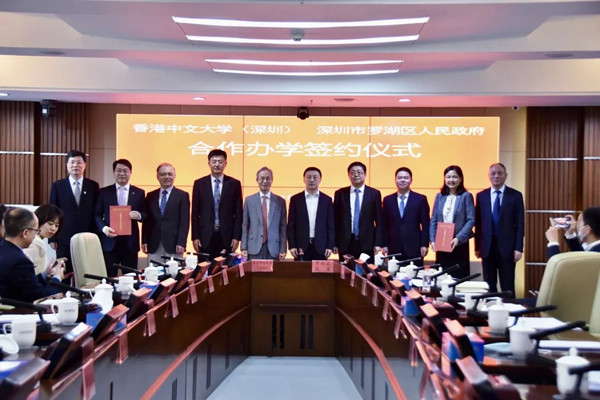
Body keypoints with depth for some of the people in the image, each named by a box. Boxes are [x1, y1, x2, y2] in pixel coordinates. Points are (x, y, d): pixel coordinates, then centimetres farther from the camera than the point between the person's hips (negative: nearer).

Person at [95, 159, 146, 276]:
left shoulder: (139, 193, 8)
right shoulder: (104, 192, 7)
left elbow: (145, 215, 10)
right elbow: (97, 215, 7)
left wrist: (138, 215, -13)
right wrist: (104, 228, -11)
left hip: (130, 242, 1)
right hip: (110, 241, -1)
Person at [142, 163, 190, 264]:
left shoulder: (182, 196, 4)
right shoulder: (150, 196, 14)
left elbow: (184, 222, -2)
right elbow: (146, 221, 13)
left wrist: (181, 243, -11)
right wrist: (144, 241, 4)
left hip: (173, 245, -3)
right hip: (153, 245, 3)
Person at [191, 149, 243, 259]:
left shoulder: (234, 184, 5)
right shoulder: (199, 184, 7)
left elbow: (238, 212, 4)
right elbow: (195, 212, 6)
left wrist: (236, 237, -2)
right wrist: (195, 237, 0)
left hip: (227, 237, 0)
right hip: (205, 237, 0)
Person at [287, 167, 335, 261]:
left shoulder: (327, 200, 8)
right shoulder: (295, 199, 6)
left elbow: (331, 225, 6)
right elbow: (291, 225, 4)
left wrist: (330, 246, -1)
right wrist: (292, 246, -3)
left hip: (320, 246, 1)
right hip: (301, 246, 0)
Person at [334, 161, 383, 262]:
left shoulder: (374, 194, 6)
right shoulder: (340, 194, 8)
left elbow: (379, 220, 4)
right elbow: (336, 220, 7)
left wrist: (378, 243, -3)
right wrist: (335, 243, 2)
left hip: (366, 244, -1)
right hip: (345, 243, 1)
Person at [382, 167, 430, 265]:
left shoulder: (420, 199, 4)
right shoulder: (388, 200, 10)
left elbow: (425, 224, 3)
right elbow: (385, 225, 10)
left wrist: (424, 245, -4)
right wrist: (385, 245, 3)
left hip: (414, 249, -1)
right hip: (394, 249, 1)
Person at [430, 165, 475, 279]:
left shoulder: (466, 196, -2)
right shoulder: (439, 196, 10)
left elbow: (471, 220, -8)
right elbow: (433, 220, 9)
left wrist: (458, 238, -18)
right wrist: (432, 240, -2)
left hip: (459, 244, -3)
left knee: (459, 277, -1)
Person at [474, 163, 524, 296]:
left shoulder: (515, 195, 1)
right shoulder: (481, 196, 7)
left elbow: (520, 223, -1)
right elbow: (478, 223, 8)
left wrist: (518, 248, -7)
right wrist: (477, 247, 4)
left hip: (507, 247, -2)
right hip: (487, 247, 2)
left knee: (508, 287, 2)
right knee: (489, 286, 8)